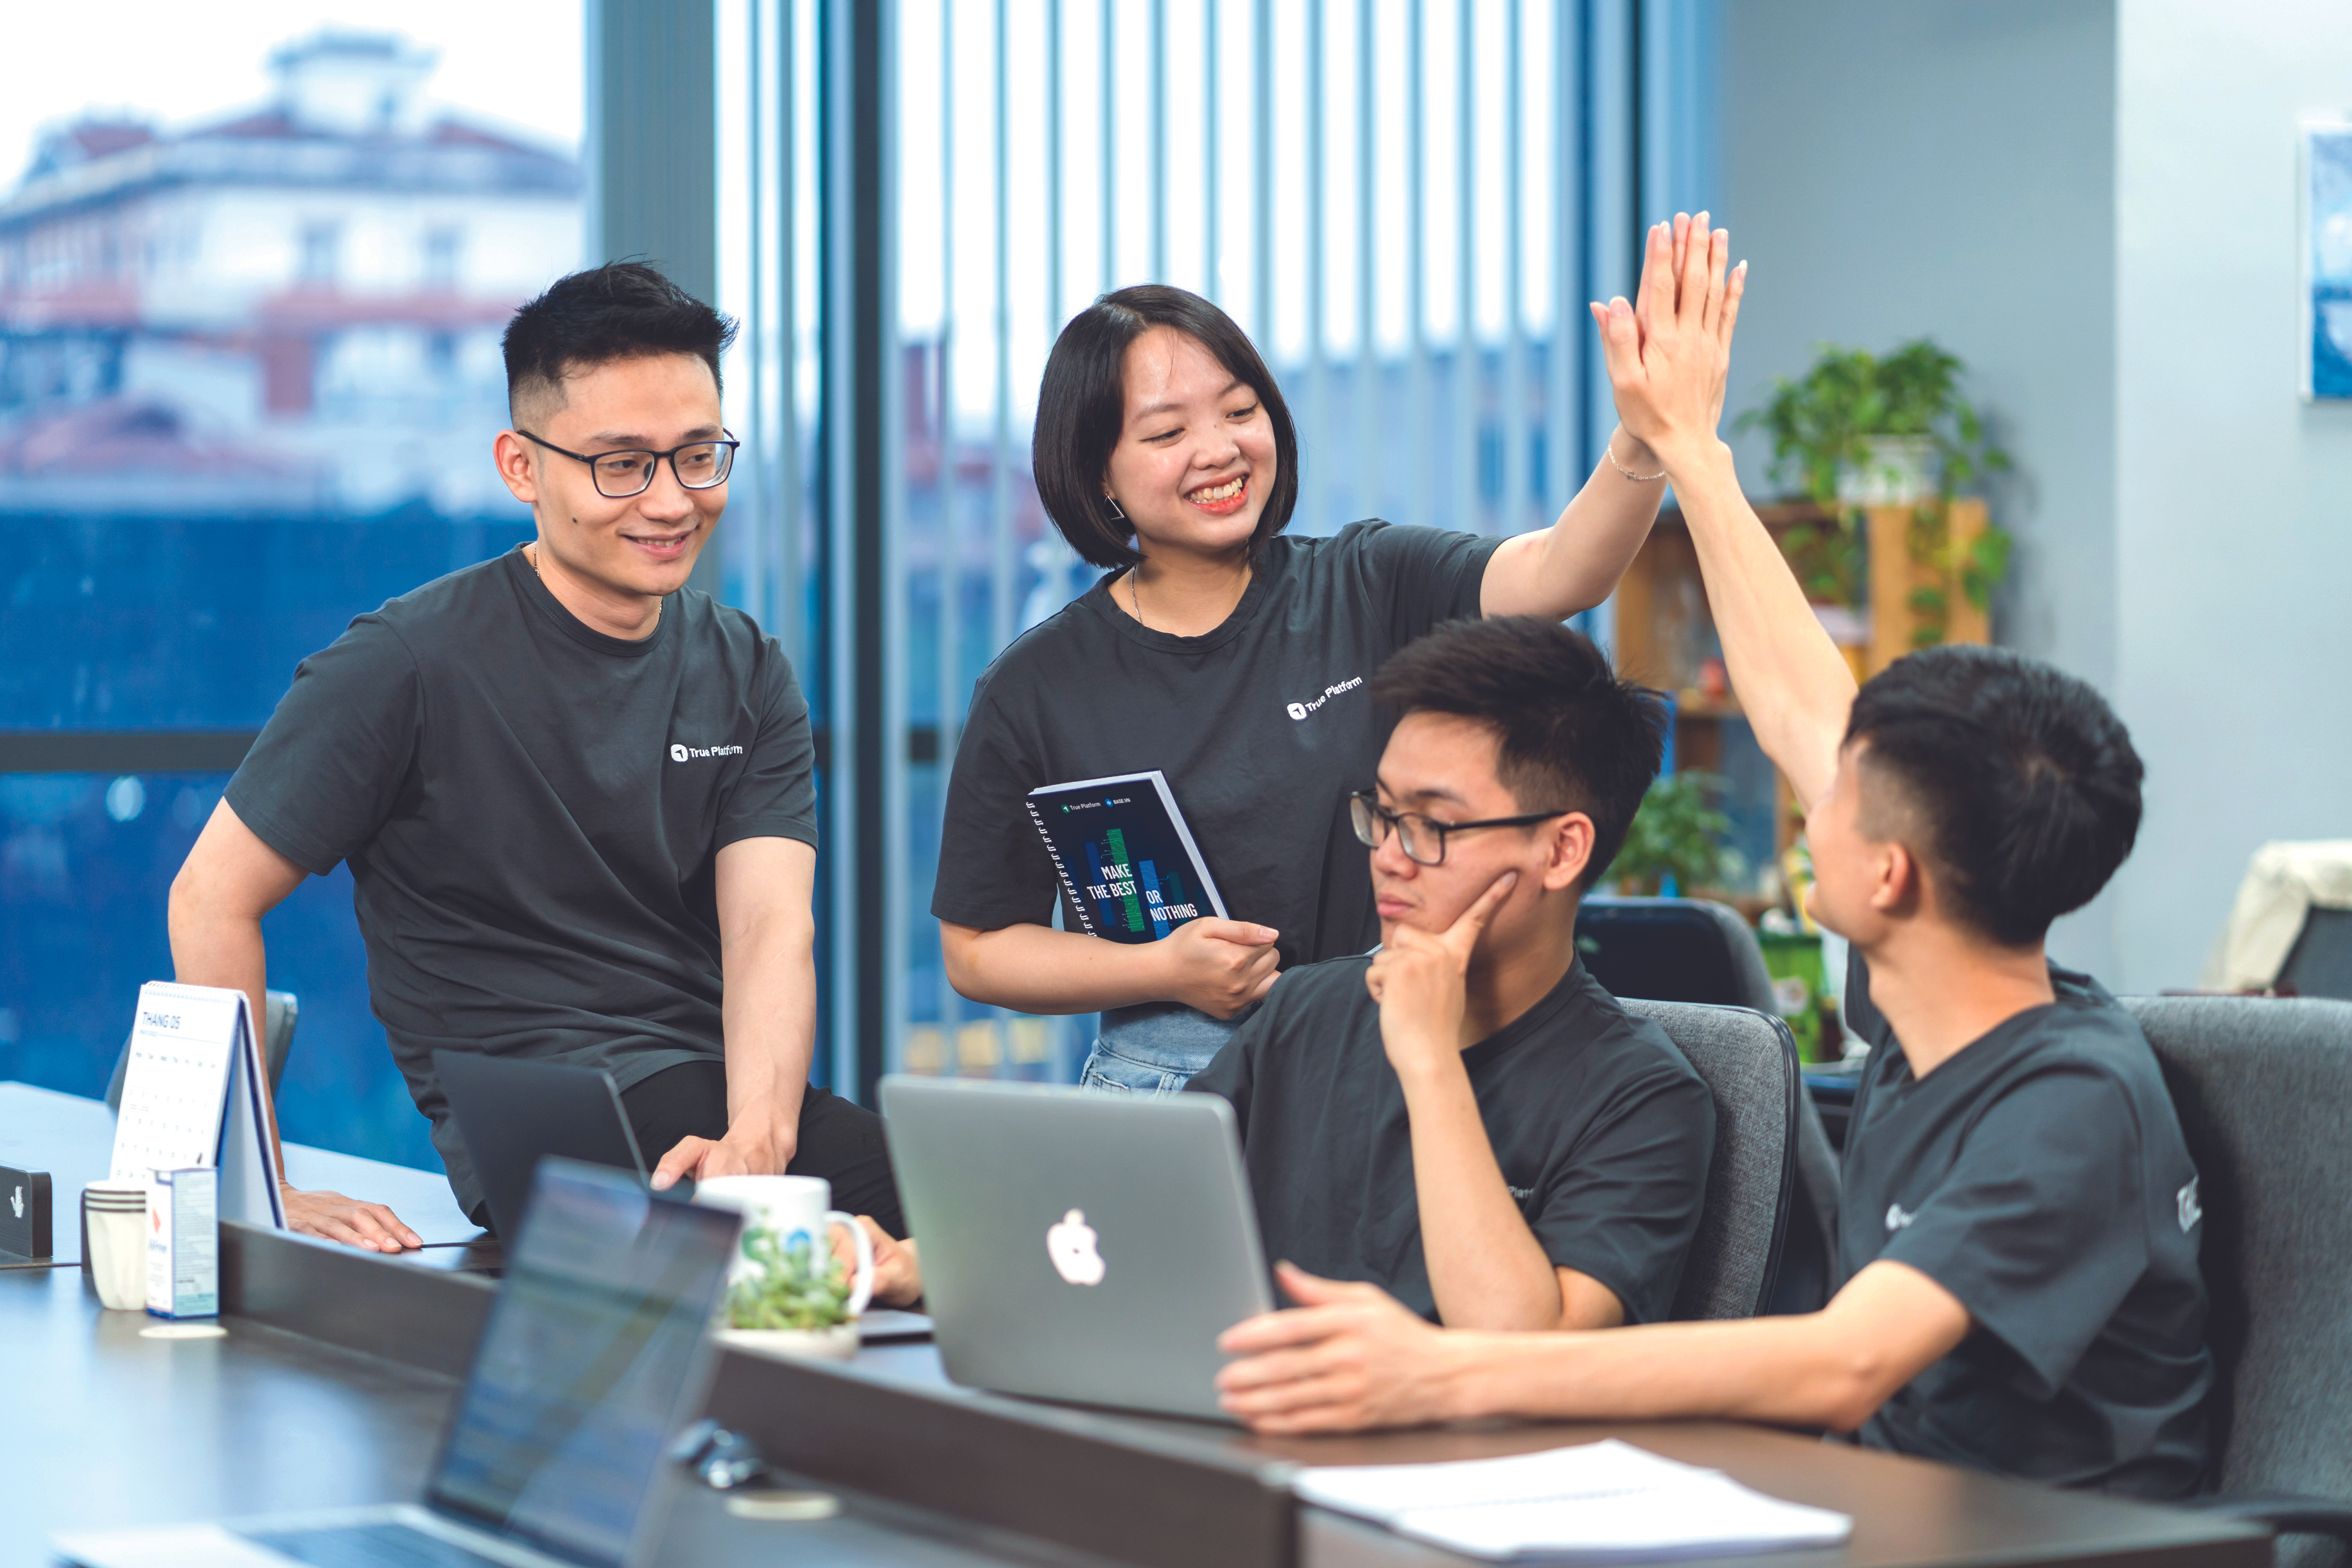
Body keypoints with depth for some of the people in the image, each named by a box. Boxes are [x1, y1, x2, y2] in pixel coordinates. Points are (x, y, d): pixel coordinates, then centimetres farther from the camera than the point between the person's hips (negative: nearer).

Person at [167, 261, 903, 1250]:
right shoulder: (414, 662, -3)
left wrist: (756, 1135, -24)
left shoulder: (749, 677, 12)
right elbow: (212, 899, 0)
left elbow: (769, 924, -3)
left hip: (728, 1097, 5)